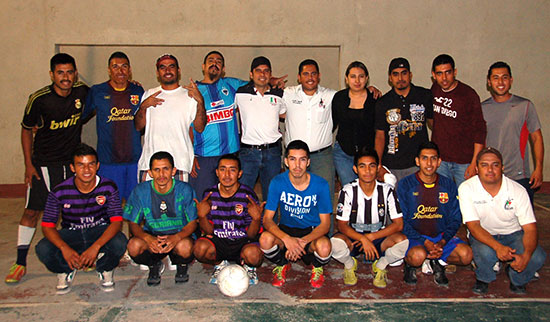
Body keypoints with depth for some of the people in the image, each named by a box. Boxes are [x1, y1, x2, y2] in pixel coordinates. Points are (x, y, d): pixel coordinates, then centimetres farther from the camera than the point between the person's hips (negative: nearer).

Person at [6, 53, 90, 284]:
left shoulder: (83, 92, -7)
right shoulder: (39, 99, -14)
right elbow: (26, 130, -1)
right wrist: (28, 165, -4)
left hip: (73, 161, 2)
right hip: (43, 163, -2)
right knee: (32, 211, 2)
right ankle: (20, 263, 15)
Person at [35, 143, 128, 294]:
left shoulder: (108, 187, -16)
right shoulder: (60, 191, -15)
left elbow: (116, 221, -20)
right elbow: (47, 225, -13)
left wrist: (96, 246, -35)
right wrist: (65, 248, -33)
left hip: (101, 232, -1)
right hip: (70, 234, 1)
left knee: (120, 243, -33)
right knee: (43, 249, -28)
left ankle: (105, 270, 3)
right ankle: (66, 271, 8)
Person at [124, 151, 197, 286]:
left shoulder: (184, 190, -10)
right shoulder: (140, 191, -6)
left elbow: (192, 223, -7)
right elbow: (133, 224, -4)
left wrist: (176, 237, -29)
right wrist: (147, 238, -27)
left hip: (179, 236, -1)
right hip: (151, 236, 2)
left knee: (185, 246, -36)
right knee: (134, 246, -31)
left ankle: (182, 265, 4)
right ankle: (154, 265, 6)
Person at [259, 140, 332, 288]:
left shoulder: (320, 184, -13)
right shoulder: (277, 183, -11)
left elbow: (325, 224, -11)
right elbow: (267, 219, -13)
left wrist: (303, 241, -30)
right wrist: (286, 238, -33)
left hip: (312, 232, -1)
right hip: (286, 229, 1)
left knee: (324, 247, -35)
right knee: (265, 239, -31)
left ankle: (317, 267, 5)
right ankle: (282, 265, 5)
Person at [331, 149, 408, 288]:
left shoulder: (387, 190, -8)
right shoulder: (348, 191, -11)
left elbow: (398, 224, -10)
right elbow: (342, 225, -12)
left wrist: (371, 237, -19)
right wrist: (363, 239, -28)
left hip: (378, 238, 1)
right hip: (353, 238, -1)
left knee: (402, 241, -30)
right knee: (336, 242, -34)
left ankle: (380, 266, 2)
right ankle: (349, 264, 3)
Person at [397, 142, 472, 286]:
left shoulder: (449, 185, 4)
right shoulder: (405, 185, -5)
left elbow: (455, 220, 6)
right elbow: (402, 221, -8)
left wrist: (442, 242, -11)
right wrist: (425, 242, -19)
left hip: (441, 236, 3)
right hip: (414, 236, -3)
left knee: (466, 254, -22)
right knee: (418, 255, -34)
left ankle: (437, 262, 7)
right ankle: (409, 263, 3)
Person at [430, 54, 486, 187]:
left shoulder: (469, 94, -10)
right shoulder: (434, 89, 3)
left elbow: (479, 130, -10)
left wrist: (474, 163, -15)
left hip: (464, 161, -4)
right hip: (439, 158, 4)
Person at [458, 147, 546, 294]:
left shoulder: (518, 190, -15)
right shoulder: (467, 188, -18)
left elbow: (530, 228, -15)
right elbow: (473, 225, -20)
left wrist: (526, 255, -36)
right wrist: (498, 247, -37)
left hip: (513, 234, 2)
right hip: (483, 235, -2)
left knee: (538, 257, -25)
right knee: (485, 252, -35)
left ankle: (517, 280, 11)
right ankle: (483, 278, 2)